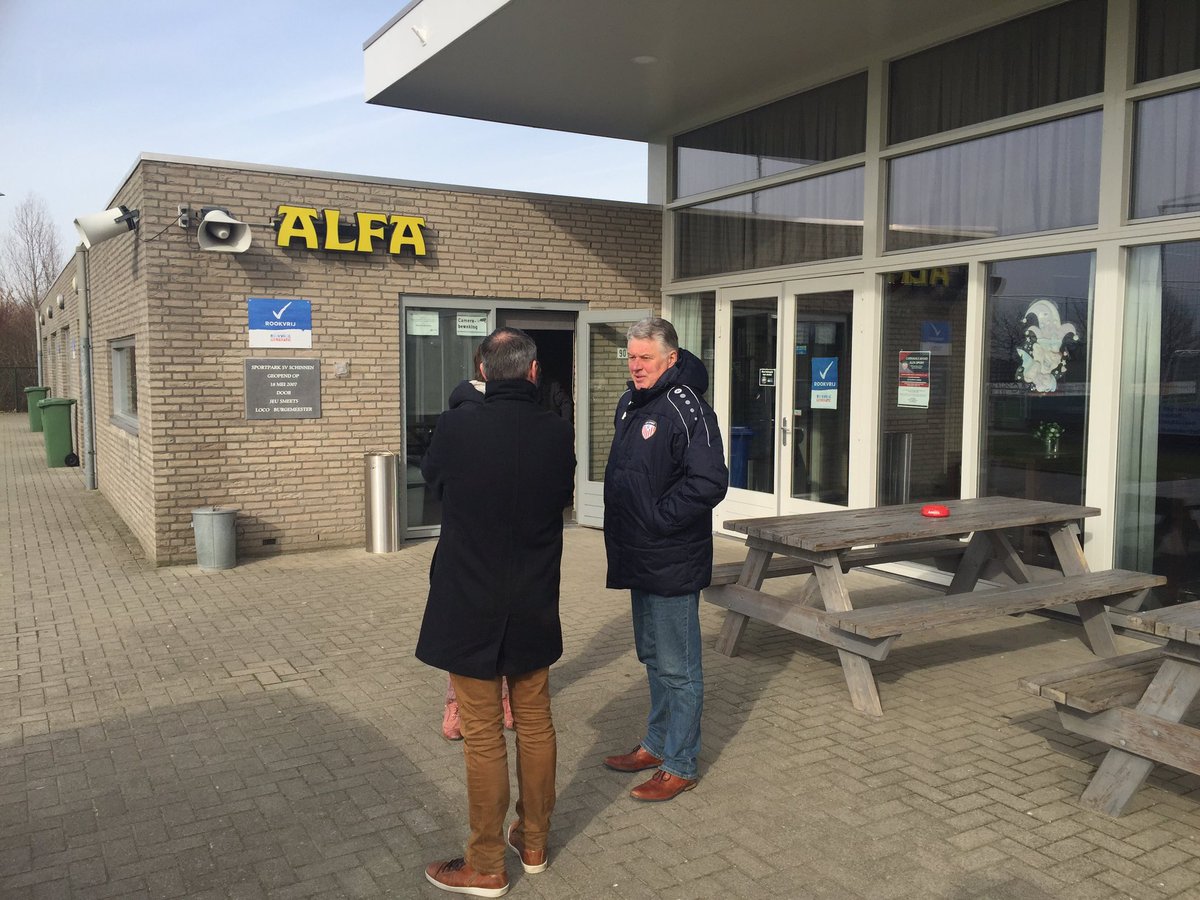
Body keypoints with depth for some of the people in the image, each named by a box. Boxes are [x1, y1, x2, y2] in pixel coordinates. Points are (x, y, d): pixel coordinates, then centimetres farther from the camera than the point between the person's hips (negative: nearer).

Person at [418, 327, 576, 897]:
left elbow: (432, 478, 6)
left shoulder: (456, 428, -16)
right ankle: (533, 843, 32)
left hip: (469, 605, -3)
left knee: (483, 736, 6)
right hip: (534, 607, 3)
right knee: (535, 724, 17)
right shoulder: (557, 434, -8)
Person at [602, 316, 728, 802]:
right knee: (653, 657, 21)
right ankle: (656, 745, 36)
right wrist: (623, 533, 11)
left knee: (677, 667, 3)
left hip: (672, 562, -9)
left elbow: (709, 483, -26)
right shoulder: (630, 403, 10)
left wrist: (657, 518, -19)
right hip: (640, 559, 9)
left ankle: (680, 765, 16)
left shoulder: (686, 409, -18)